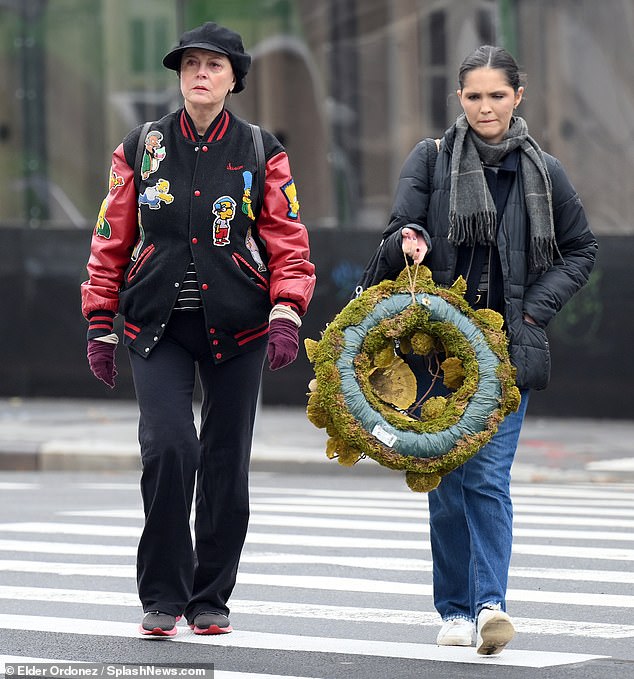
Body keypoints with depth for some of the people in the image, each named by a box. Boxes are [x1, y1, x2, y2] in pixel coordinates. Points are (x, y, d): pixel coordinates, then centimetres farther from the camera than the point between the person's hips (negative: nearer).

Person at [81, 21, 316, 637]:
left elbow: (288, 242, 2)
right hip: (157, 326, -1)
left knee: (225, 464, 4)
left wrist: (286, 315, -12)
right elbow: (110, 242, 10)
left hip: (236, 329, 1)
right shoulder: (141, 149, 6)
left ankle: (210, 599, 18)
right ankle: (163, 595, -6)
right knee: (168, 447, -18)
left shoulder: (262, 153, 5)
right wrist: (99, 326, 7)